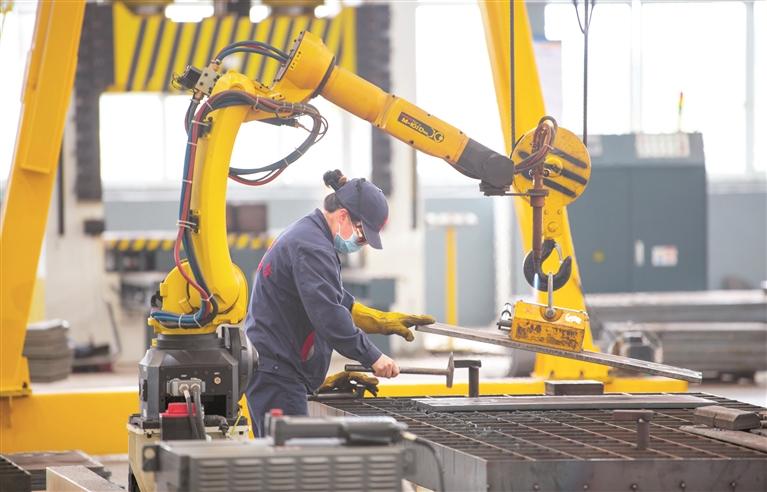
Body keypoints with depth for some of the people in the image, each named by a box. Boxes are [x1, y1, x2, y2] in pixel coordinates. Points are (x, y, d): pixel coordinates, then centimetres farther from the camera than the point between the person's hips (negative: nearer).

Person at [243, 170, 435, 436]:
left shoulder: (304, 235, 20)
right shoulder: (311, 248, -16)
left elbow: (340, 303, 28)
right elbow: (328, 316, -23)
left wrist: (387, 322, 22)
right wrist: (373, 357, -18)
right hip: (276, 371, -11)